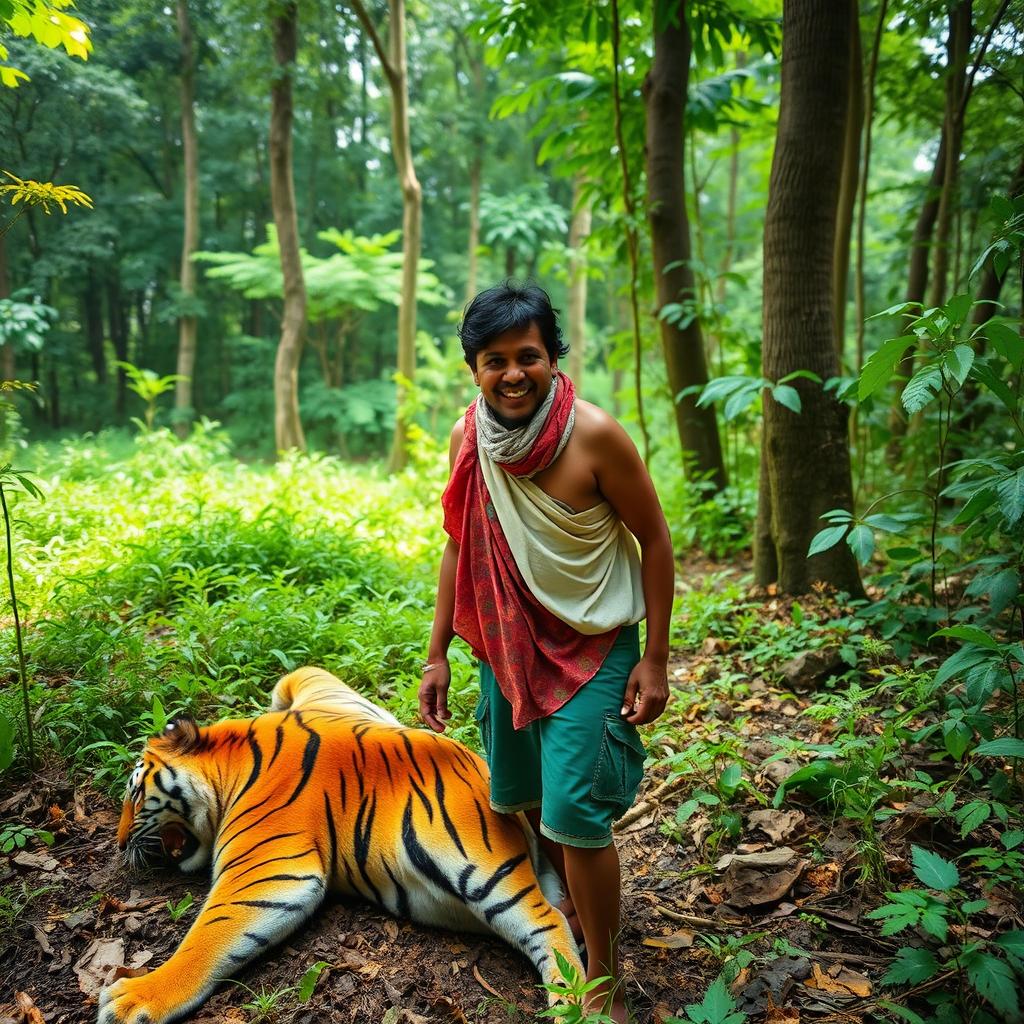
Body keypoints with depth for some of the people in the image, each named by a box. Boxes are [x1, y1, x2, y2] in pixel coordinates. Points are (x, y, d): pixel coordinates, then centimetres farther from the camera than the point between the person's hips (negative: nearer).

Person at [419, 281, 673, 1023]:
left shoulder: (595, 435, -20)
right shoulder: (467, 439, -6)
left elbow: (654, 539, -12)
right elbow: (460, 547, 3)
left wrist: (655, 660, -11)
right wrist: (437, 655, 4)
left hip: (593, 647, -5)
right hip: (508, 645, 5)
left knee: (574, 813, -6)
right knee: (524, 798, 19)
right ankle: (574, 906, 49)